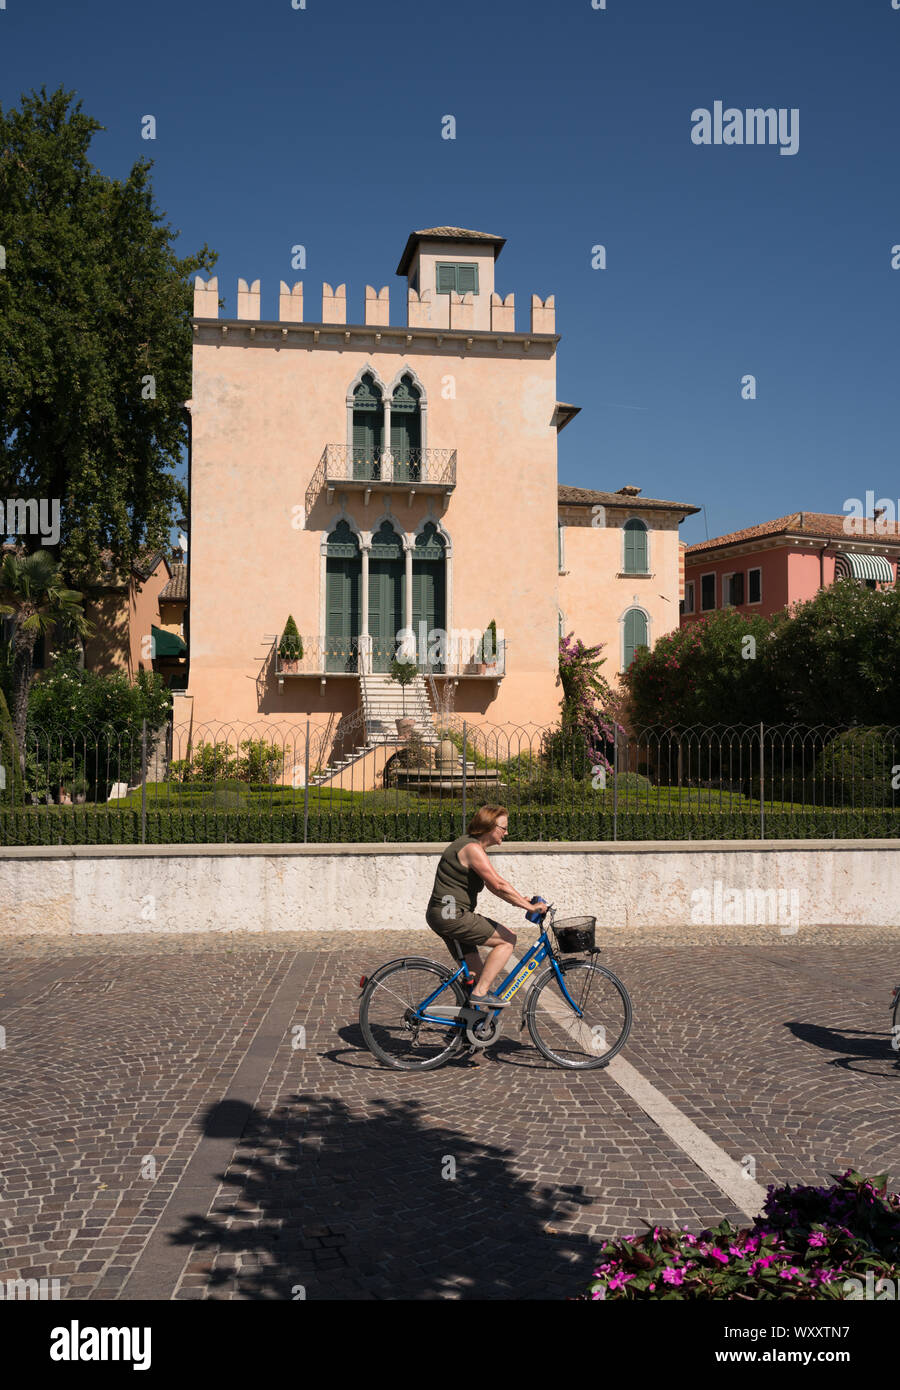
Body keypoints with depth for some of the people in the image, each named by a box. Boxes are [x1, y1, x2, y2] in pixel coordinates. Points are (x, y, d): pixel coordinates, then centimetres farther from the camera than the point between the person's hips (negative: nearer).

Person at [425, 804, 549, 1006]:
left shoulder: (475, 847, 16)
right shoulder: (472, 848, -17)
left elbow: (492, 886, 17)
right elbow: (499, 885, -24)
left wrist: (522, 901, 8)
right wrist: (529, 906, -19)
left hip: (449, 916, 10)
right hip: (450, 915, -10)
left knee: (475, 975, 17)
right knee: (506, 940, -8)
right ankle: (480, 993, -7)